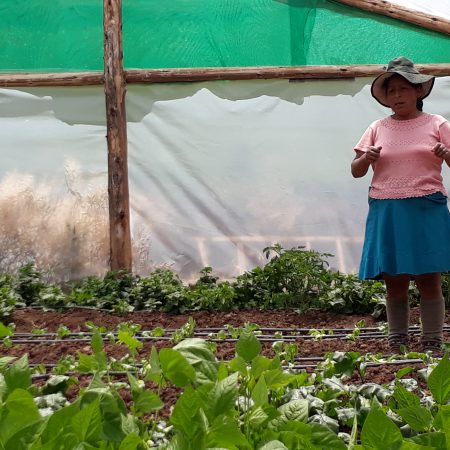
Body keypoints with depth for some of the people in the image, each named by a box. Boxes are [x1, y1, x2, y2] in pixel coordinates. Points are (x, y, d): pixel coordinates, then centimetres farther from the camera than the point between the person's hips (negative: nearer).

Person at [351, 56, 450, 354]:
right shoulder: (377, 129, 12)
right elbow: (356, 171, 12)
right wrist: (366, 158, -9)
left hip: (425, 210, -2)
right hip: (385, 212, 2)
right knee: (394, 282, 4)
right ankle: (397, 346, 12)